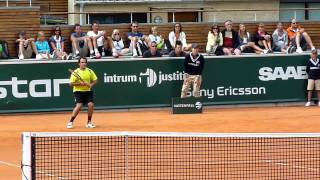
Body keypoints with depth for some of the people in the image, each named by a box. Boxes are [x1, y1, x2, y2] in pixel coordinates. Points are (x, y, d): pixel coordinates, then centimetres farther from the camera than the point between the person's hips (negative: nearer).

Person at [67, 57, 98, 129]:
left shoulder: (90, 71, 2)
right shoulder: (75, 72, -9)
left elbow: (95, 80, 10)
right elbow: (71, 84, -10)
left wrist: (91, 85, -10)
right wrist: (80, 83, -23)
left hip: (88, 91, 4)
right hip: (78, 91, -4)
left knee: (91, 104, -13)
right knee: (79, 106, -20)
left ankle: (89, 123, 4)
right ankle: (70, 122, -6)